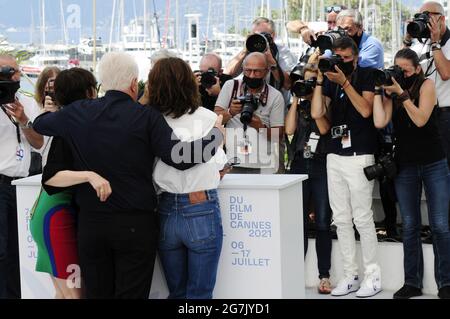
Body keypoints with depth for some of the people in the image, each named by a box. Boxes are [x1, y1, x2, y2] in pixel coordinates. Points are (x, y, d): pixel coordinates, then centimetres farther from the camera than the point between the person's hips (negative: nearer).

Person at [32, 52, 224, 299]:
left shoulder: (77, 113, 0)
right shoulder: (147, 117, -10)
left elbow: (39, 124, 19)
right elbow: (179, 157, -19)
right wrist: (216, 134, -5)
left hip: (90, 222, 3)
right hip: (136, 224, -3)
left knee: (97, 293, 11)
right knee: (132, 294, 5)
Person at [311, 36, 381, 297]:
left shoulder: (366, 76, 0)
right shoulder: (331, 81, 10)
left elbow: (366, 110, -13)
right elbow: (317, 113, -1)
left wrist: (345, 82, -17)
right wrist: (320, 80, -4)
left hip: (359, 156, -5)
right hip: (335, 156, 5)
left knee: (362, 218, -4)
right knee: (341, 219, 6)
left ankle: (373, 276, 5)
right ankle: (351, 275, 13)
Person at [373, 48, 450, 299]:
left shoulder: (426, 85, -3)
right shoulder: (391, 93, 3)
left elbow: (421, 120, -15)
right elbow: (380, 122, -12)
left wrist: (402, 93, -20)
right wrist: (378, 90, -9)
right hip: (405, 165, 3)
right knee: (410, 226, 5)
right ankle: (412, 282, 10)